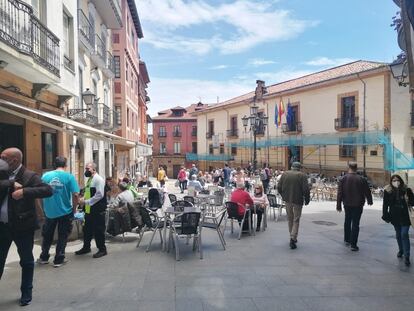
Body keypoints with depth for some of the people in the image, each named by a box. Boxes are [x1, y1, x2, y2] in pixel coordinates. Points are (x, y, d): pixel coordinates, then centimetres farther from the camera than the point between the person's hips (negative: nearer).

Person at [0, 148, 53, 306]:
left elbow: (48, 190, -21)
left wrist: (25, 191, -28)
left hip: (22, 226, -5)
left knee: (26, 261, 11)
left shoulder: (29, 176, -10)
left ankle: (26, 292, 28)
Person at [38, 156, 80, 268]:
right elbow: (75, 194, -15)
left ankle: (44, 257, 33)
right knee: (62, 236, 11)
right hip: (65, 211, -2)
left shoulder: (45, 175, -2)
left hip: (49, 211, 3)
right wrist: (74, 208, 0)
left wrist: (43, 207, 13)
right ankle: (58, 259, 17)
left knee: (47, 235, 20)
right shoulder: (69, 176, -10)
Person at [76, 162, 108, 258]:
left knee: (98, 230, 0)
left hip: (97, 210, -9)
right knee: (87, 229, 18)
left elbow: (99, 195, -21)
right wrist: (83, 198, 2)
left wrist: (86, 202, -19)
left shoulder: (98, 179, -13)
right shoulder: (89, 179, 14)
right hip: (88, 210, 9)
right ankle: (86, 247, 33)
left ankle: (102, 249, 13)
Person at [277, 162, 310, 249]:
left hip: (287, 200, 4)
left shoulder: (285, 174, 3)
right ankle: (293, 238, -7)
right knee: (296, 220, 3)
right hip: (298, 200, -4)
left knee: (290, 219, 18)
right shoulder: (302, 175, -8)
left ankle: (293, 237, 28)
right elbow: (306, 189, -14)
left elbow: (279, 187, 4)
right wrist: (307, 199, -1)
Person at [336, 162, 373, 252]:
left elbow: (340, 193, -7)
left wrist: (338, 205, -1)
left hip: (347, 204, 2)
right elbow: (367, 192, 1)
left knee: (347, 222, 20)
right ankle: (353, 244, -1)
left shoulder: (343, 179, -7)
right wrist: (369, 201, 19)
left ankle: (347, 240, 31)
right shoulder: (362, 179, -8)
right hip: (358, 205, -2)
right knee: (355, 224, 1)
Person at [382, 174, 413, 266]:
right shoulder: (388, 191, -4)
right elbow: (385, 204, 1)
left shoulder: (406, 190, -8)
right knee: (398, 234, 16)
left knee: (404, 234, -9)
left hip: (404, 216, -2)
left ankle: (406, 256, -4)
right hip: (394, 216, 2)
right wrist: (385, 216, -1)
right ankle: (401, 250, 37)